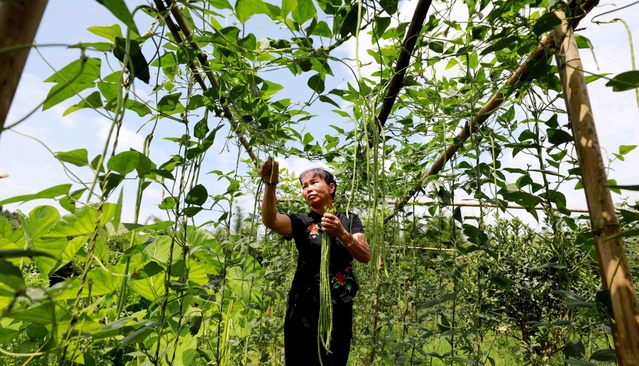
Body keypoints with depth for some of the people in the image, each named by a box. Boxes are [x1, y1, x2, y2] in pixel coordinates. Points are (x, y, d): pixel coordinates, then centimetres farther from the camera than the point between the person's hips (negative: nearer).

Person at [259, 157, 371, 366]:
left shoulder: (349, 220, 5)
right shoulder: (301, 222, 1)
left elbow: (365, 256, -8)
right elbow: (270, 220, -19)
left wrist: (342, 234, -25)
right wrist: (270, 184, -35)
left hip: (340, 307, 2)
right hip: (305, 306, -1)